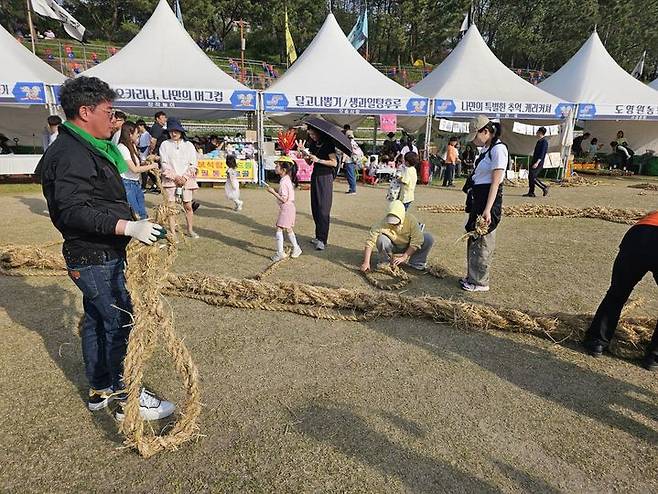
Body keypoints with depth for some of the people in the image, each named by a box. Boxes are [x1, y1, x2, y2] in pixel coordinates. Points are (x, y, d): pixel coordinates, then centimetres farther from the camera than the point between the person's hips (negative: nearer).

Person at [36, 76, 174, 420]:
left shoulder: (84, 149, 14)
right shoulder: (71, 154, -19)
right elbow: (73, 211, -29)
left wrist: (132, 225, 26)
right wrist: (129, 227, -37)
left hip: (95, 255, 11)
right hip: (95, 258, -11)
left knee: (96, 320, 17)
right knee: (122, 323, -3)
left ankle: (100, 391, 32)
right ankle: (127, 398, 11)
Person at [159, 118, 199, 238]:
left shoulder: (188, 145, 6)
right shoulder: (165, 145, 4)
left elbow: (193, 164, 3)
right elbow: (164, 164, -1)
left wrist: (185, 177, -8)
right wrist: (175, 177, -11)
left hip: (186, 180, 1)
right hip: (170, 179, -1)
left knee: (188, 206, 4)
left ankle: (190, 230, 18)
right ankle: (173, 232, 6)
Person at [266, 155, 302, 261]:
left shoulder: (283, 182, -20)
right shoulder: (288, 179, 10)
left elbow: (284, 199, -24)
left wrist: (273, 192, -19)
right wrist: (276, 191, 7)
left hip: (286, 208, -10)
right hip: (290, 208, 10)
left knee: (279, 229, -7)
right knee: (288, 229, 20)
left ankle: (280, 252, -5)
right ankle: (296, 248, 31)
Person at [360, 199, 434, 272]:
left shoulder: (411, 219, -25)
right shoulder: (383, 223, -28)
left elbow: (416, 241, -28)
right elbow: (370, 242, -29)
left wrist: (404, 257, -33)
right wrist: (366, 262, -36)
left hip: (408, 248, 1)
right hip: (393, 248, -1)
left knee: (429, 239, -21)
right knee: (381, 239, -32)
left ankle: (415, 263, -4)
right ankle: (386, 263, -6)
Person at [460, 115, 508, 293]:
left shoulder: (498, 149, -15)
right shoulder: (486, 149, 13)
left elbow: (495, 183, -19)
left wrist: (487, 210, -22)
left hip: (488, 198, -9)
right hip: (477, 197, 9)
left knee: (482, 240, 0)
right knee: (473, 238, 16)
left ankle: (480, 282, 12)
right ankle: (473, 276, 29)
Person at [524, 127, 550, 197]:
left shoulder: (544, 141, -12)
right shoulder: (539, 141, 17)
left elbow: (542, 153, -20)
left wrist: (537, 163, -28)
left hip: (539, 162, -10)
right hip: (534, 161, 10)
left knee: (533, 177, -13)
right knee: (530, 176, 6)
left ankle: (544, 187, 1)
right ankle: (531, 192, 9)